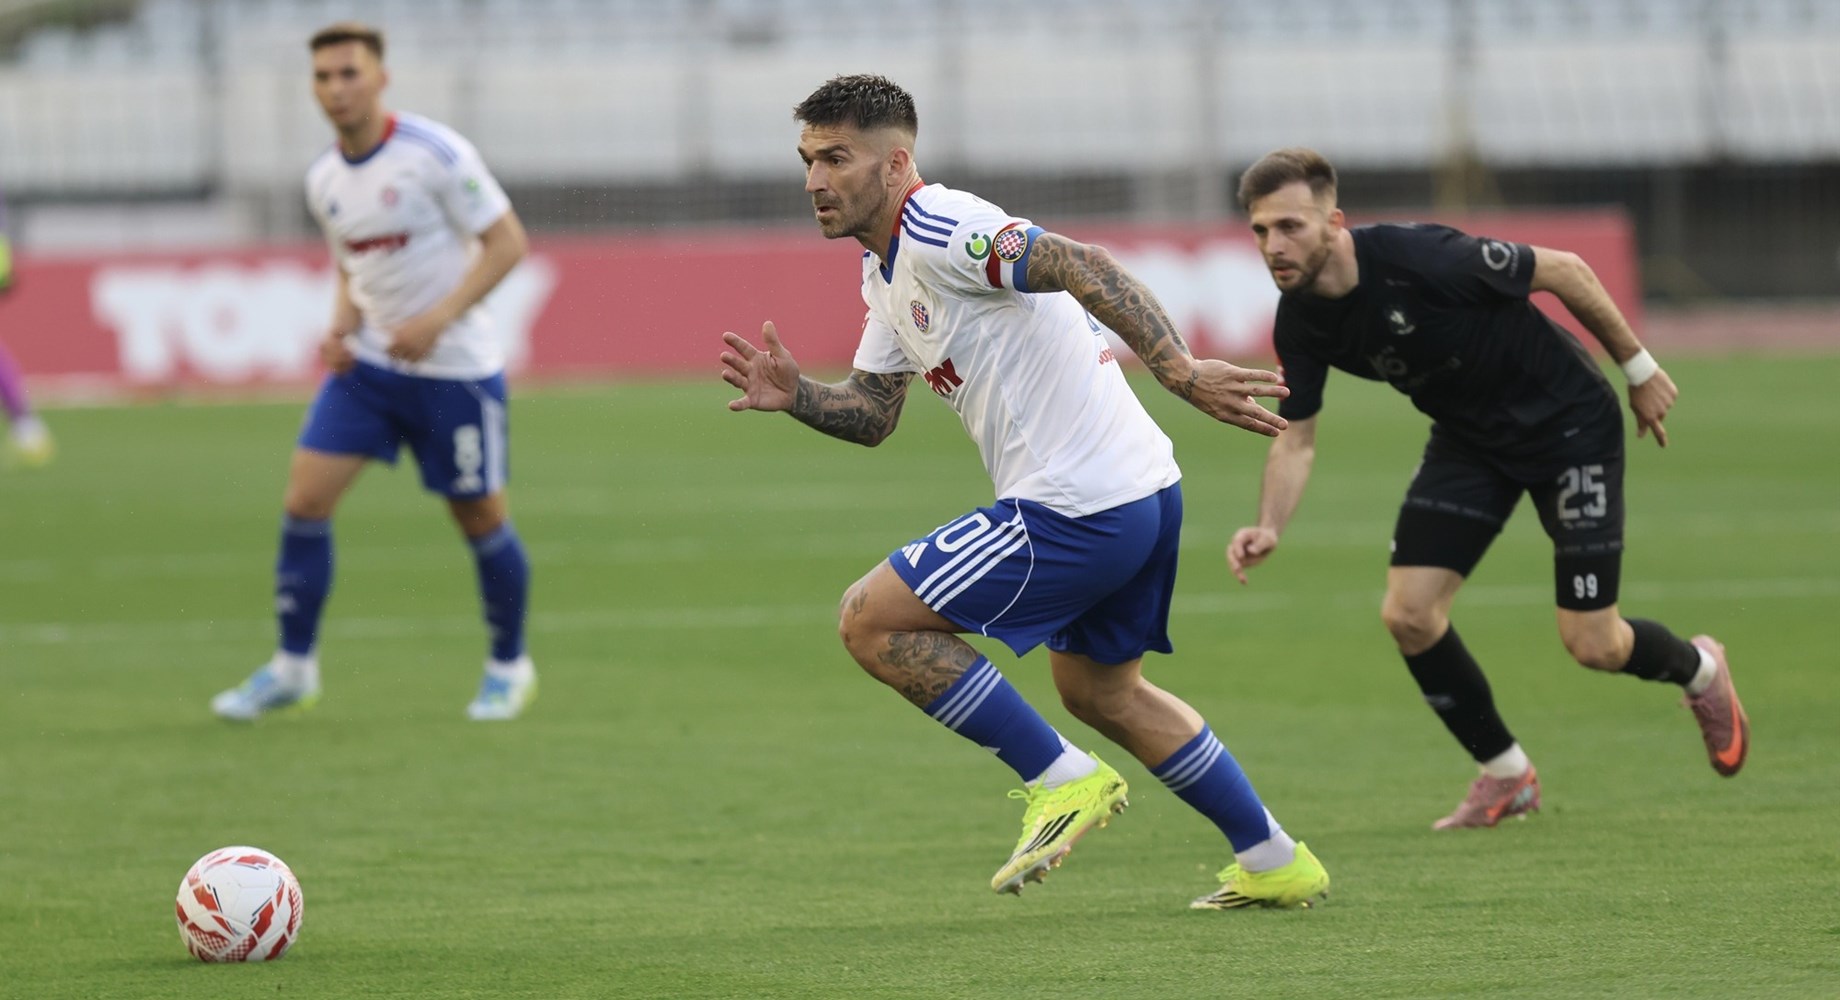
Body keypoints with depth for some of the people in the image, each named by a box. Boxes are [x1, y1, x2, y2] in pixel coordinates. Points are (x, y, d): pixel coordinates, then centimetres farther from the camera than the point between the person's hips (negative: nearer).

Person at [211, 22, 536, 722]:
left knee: (480, 519, 4)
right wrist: (340, 329, -2)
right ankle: (293, 668, 4)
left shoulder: (435, 152, -15)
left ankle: (509, 667, 25)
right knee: (305, 499, -6)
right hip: (368, 365, 5)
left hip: (454, 369, -5)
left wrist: (437, 319, -23)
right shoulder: (324, 181, 5)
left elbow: (507, 242, -14)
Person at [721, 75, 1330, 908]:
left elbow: (1083, 268, -28)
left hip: (1075, 512, -11)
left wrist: (1179, 371, -38)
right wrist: (794, 396, 0)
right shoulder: (883, 272, 16)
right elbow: (872, 414, 20)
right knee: (1098, 690, 29)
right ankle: (1276, 866, 33)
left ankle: (1063, 780, 0)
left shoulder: (936, 231, -16)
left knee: (869, 621, -5)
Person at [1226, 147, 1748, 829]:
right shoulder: (1300, 323, -14)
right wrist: (1268, 529, -24)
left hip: (1568, 422, -6)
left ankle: (1696, 669, 32)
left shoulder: (1420, 259, -34)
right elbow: (1296, 439, -4)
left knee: (1591, 644, -5)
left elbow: (1562, 269, -20)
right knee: (1408, 612, -8)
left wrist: (1638, 367, -10)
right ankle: (1505, 774, 14)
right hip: (1471, 439, 6)